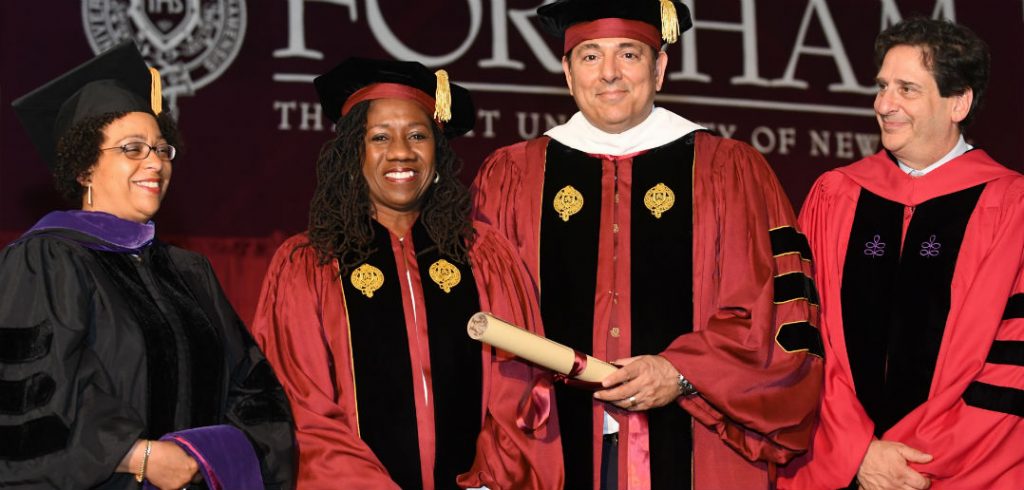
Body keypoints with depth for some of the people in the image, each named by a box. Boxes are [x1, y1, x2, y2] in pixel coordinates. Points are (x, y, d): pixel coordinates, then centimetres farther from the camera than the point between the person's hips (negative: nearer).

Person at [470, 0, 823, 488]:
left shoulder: (731, 173, 3)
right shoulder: (509, 179, 7)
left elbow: (780, 314, -2)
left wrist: (684, 373, -13)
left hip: (691, 450, -1)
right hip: (557, 449, 1)